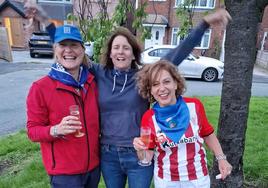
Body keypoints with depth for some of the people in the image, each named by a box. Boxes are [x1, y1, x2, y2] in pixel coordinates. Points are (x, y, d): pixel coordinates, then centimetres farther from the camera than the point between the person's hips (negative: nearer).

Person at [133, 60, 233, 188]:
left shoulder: (195, 106, -15)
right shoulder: (149, 118, -16)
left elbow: (208, 134, 2)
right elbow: (147, 157, -10)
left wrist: (221, 158, -1)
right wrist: (140, 150, -29)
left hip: (198, 178, 1)